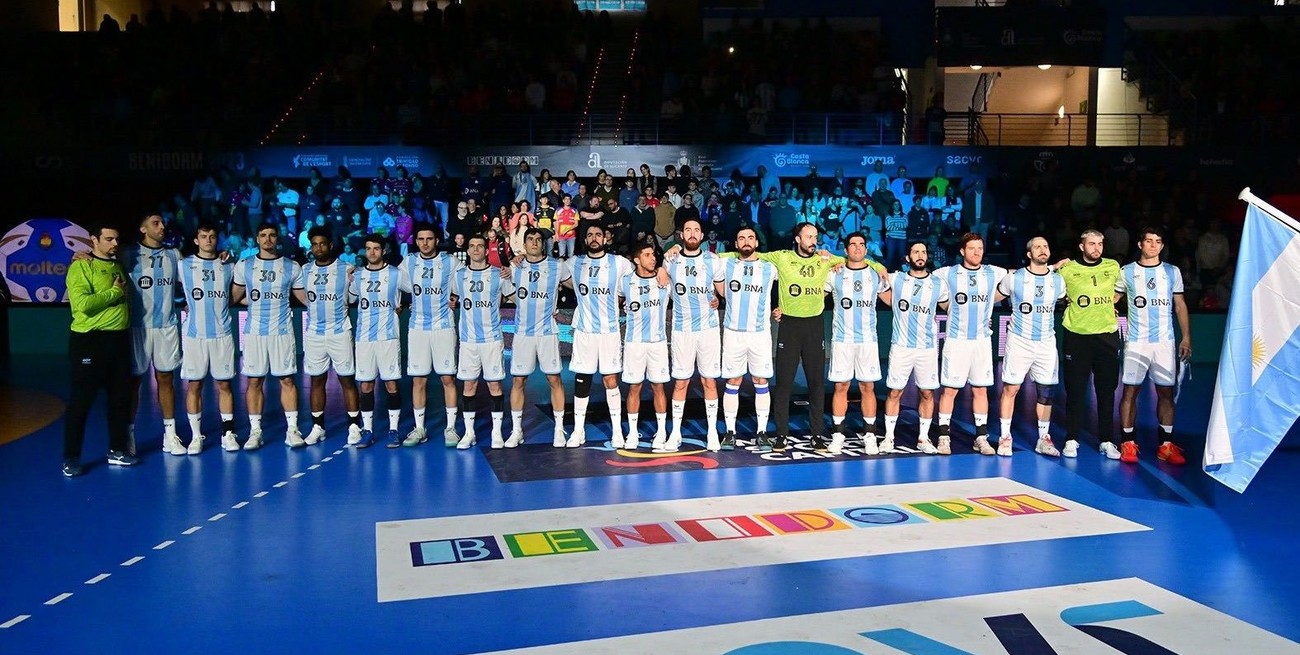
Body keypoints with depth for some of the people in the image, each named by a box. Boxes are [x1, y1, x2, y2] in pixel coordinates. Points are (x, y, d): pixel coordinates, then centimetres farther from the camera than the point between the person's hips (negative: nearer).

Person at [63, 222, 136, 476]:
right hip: (90, 341, -7)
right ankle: (71, 458, 10)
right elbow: (82, 303, -22)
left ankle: (117, 450, 23)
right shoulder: (81, 267, -8)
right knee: (81, 401, 0)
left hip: (119, 339, 7)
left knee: (120, 398, 12)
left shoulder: (117, 265, 15)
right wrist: (114, 292, -13)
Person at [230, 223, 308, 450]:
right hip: (254, 331, 1)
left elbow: (306, 298, 10)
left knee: (287, 379, 1)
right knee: (254, 381, 3)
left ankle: (292, 429, 5)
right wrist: (258, 302, 6)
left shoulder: (292, 267, 5)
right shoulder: (244, 266, 6)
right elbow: (234, 298, 14)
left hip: (282, 331, -1)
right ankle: (255, 431, 10)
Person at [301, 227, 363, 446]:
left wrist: (353, 281, -8)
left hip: (340, 332, -3)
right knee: (317, 380, 8)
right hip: (314, 333, 3)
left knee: (347, 379, 0)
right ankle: (317, 427, 17)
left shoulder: (346, 268, -2)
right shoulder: (305, 270, 7)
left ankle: (354, 426, 6)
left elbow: (353, 298, 4)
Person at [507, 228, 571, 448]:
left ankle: (559, 430, 8)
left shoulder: (557, 267, -1)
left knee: (554, 379, 0)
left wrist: (557, 307, 8)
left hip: (548, 331, -2)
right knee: (518, 380, 3)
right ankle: (516, 430, 12)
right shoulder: (515, 267, 4)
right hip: (522, 332, 2)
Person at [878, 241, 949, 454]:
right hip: (901, 346, -1)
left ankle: (923, 438, 16)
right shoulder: (895, 279, -1)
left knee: (927, 393, 5)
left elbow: (949, 306, 16)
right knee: (895, 391, 2)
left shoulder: (939, 283, 2)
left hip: (928, 347, 1)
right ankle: (889, 436, 12)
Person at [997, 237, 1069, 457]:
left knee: (1046, 392, 7)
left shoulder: (1058, 281, 5)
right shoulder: (1014, 278, -5)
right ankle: (1005, 437, 7)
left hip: (1047, 344, 3)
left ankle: (1044, 439, 18)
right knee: (1010, 389, -2)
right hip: (1019, 342, -3)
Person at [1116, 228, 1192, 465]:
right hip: (1135, 342, -2)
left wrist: (1186, 337, 6)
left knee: (1166, 392, 2)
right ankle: (1128, 443, 4)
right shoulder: (1126, 272, 4)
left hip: (1165, 341, 2)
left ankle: (1166, 445, 8)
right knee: (1130, 390, -2)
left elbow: (1180, 306, 12)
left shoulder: (1172, 272, 9)